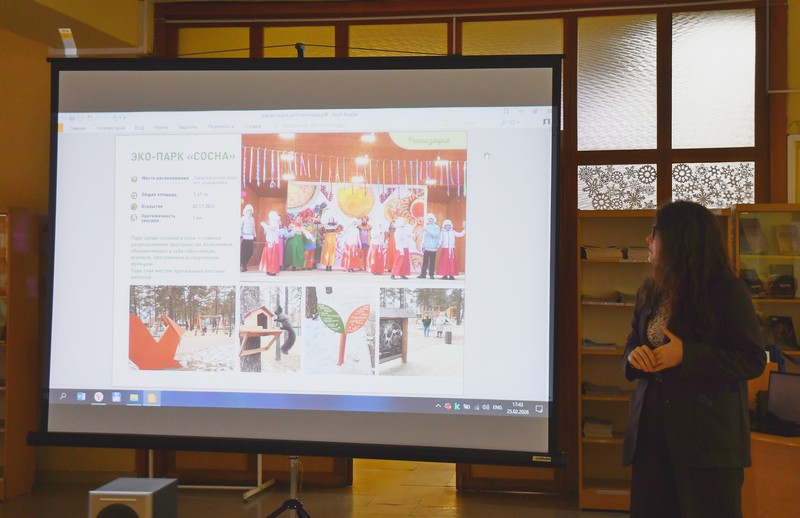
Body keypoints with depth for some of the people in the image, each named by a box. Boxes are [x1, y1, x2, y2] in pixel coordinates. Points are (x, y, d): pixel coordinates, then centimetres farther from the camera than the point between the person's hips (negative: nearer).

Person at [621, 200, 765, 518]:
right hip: (652, 428, 6)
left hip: (709, 434, -6)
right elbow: (632, 347, 18)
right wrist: (634, 356, -7)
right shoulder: (649, 292, 11)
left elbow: (753, 360, -10)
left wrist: (686, 355, -20)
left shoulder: (726, 290, -8)